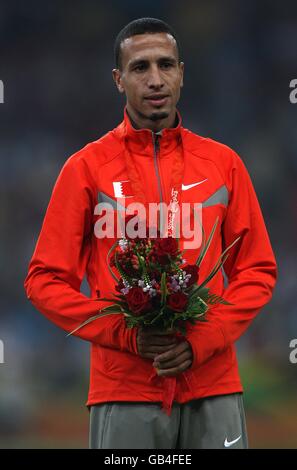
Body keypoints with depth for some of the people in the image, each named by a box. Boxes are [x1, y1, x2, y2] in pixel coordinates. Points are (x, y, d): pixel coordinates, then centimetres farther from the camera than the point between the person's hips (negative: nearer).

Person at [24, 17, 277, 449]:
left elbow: (258, 271, 9)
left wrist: (202, 340, -7)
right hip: (124, 391, -2)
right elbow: (45, 281, 2)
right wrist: (127, 335, -11)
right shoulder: (87, 167, 2)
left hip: (213, 387, 2)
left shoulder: (223, 163, 8)